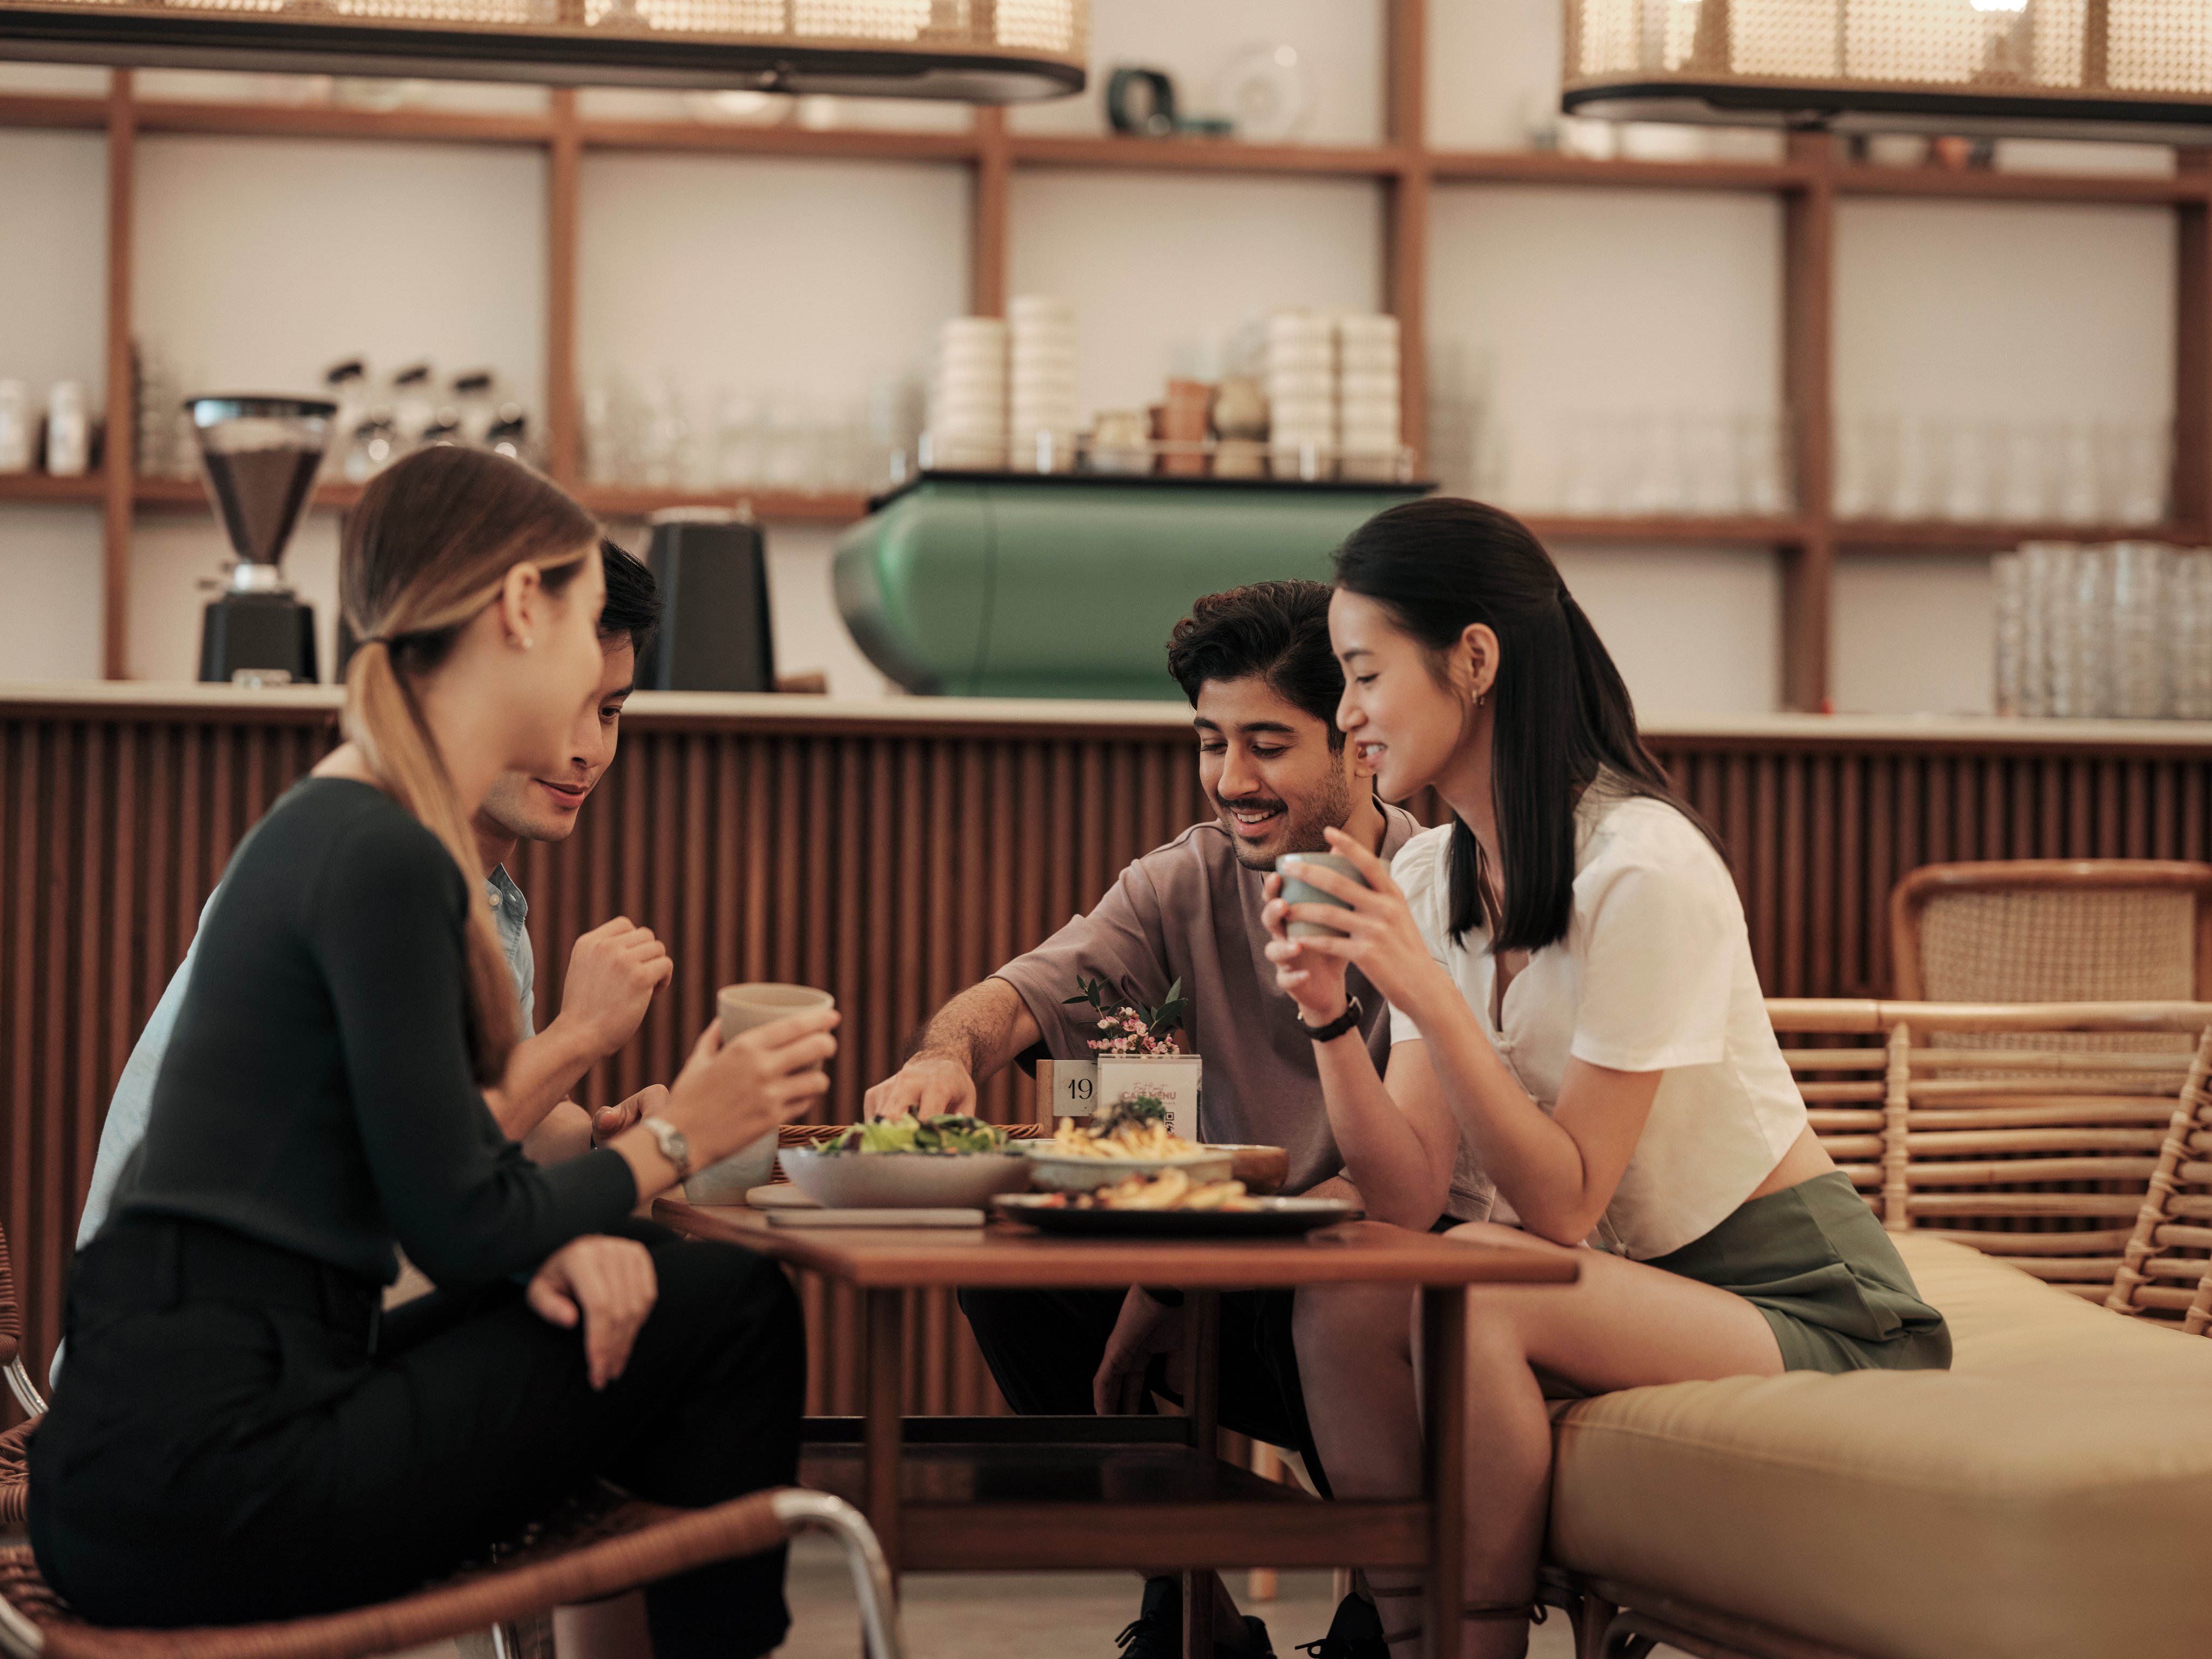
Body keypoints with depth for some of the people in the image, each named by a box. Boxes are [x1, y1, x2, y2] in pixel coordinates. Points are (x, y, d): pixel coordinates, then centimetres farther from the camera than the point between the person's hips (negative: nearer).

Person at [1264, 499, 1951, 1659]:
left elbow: (1562, 1203, -20)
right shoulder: (1430, 878, 4)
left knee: (1472, 1295, -29)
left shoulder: (1642, 867, -20)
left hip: (1802, 1300, -7)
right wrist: (1333, 1020, -16)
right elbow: (1410, 1200, -2)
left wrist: (1430, 995, -27)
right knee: (1345, 1301, -15)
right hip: (1639, 1287, 7)